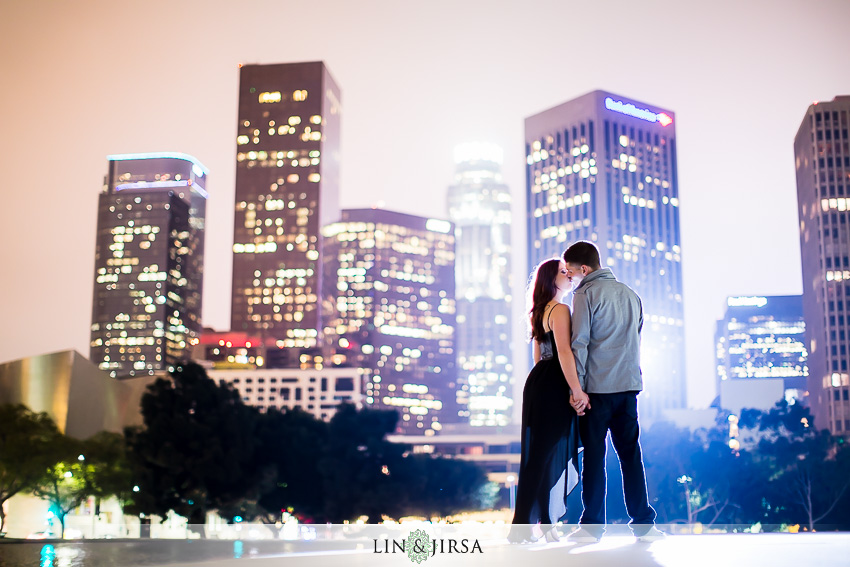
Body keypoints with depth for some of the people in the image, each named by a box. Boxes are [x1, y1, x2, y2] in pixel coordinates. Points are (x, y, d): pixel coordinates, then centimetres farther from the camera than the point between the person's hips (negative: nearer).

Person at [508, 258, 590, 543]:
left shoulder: (540, 312, 19)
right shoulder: (560, 310, -11)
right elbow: (564, 351, -21)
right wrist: (577, 390, -23)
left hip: (539, 381, 10)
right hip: (553, 386, -10)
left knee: (541, 454, 11)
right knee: (546, 454, -6)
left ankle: (544, 520, 17)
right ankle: (522, 527, -5)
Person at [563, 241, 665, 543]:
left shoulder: (586, 294, -5)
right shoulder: (630, 294, 16)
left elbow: (579, 344, -10)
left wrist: (576, 387, -9)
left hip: (597, 387, -6)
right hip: (629, 385, 6)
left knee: (594, 455, -1)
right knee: (631, 454, 7)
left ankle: (592, 526, 3)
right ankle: (643, 524, 7)